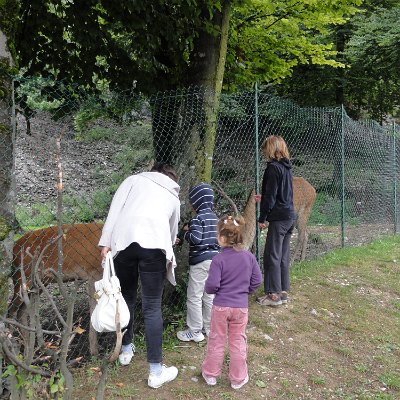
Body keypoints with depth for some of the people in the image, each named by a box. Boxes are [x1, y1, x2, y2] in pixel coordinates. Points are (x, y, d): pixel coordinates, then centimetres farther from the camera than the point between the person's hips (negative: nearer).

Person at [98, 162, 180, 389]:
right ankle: (156, 372, 10)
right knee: (152, 307, 4)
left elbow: (115, 208, 12)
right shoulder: (173, 196, 30)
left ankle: (126, 350, 38)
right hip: (154, 244, -1)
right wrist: (168, 248, 53)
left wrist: (106, 242, 7)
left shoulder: (134, 179, 27)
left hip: (124, 240, 1)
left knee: (127, 298, 20)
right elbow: (173, 231, 36)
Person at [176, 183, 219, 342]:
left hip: (200, 262, -8)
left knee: (194, 297, 2)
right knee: (209, 296, 17)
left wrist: (186, 234, -4)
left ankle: (195, 331, 8)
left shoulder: (198, 218, -14)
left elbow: (196, 238, -26)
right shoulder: (214, 217, 10)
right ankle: (210, 327, 26)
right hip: (214, 259, 8)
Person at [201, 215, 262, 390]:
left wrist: (210, 288, 3)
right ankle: (238, 378, 25)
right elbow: (257, 280, 0)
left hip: (220, 306, -2)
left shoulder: (218, 259, -18)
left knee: (216, 340, 14)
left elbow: (211, 285, -20)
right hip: (241, 307, 3)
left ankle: (211, 374, 29)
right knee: (238, 342, 15)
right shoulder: (249, 257, -6)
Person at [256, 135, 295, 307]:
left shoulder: (273, 167, -13)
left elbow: (270, 195, -15)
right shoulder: (287, 167, 13)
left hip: (278, 218, -9)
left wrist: (262, 218, -8)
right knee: (283, 256, 14)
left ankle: (274, 294, 3)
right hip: (289, 217, 9)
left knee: (271, 256, -2)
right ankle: (283, 291, 21)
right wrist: (264, 199, 32)